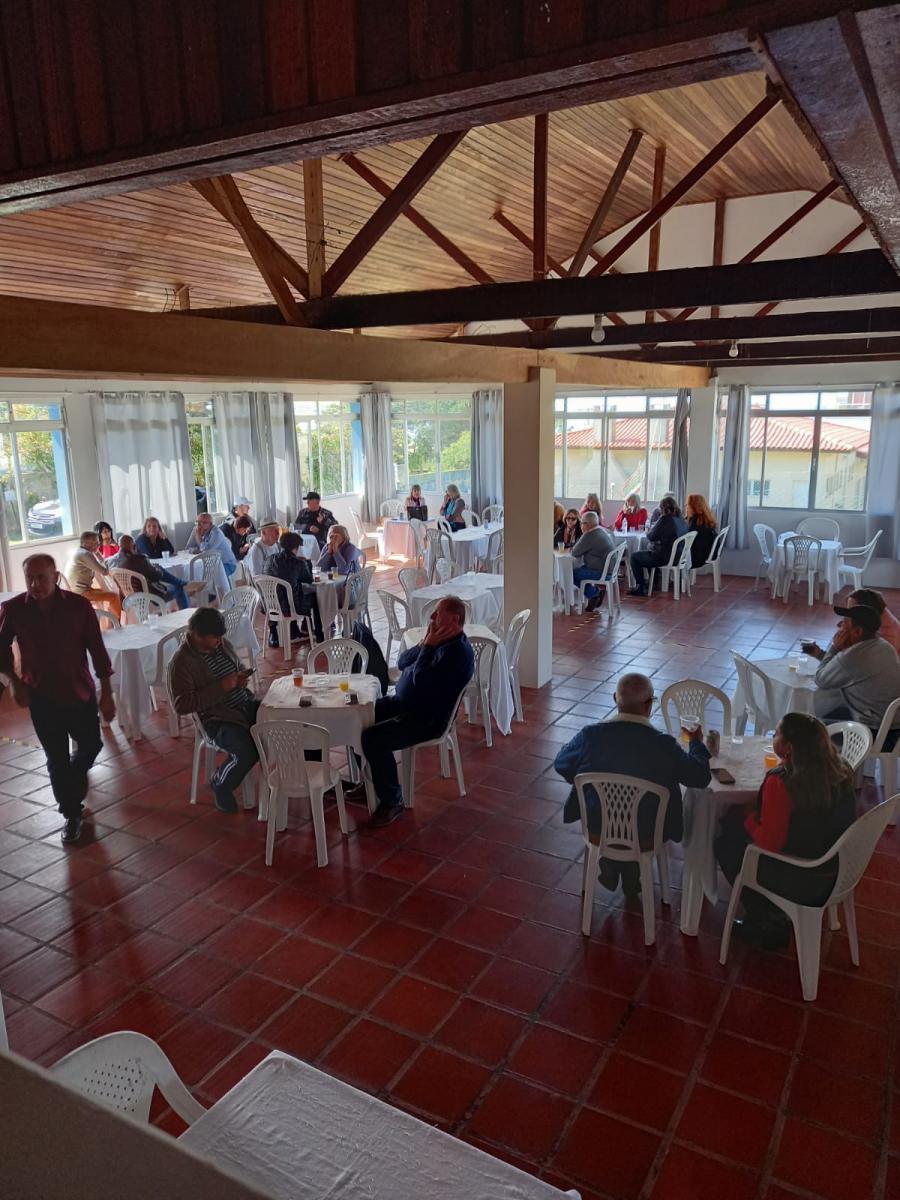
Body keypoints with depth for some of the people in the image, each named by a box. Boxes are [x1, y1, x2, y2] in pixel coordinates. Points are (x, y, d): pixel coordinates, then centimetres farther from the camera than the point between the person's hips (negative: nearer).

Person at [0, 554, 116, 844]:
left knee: (91, 746, 16)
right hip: (41, 697, 0)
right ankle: (72, 815, 25)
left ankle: (76, 772, 51)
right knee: (57, 759, 7)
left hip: (80, 692, 0)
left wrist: (106, 693, -5)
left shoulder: (79, 605, -13)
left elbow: (97, 650, -6)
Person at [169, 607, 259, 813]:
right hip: (218, 719, -7)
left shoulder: (222, 644, 6)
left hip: (246, 704, 7)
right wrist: (221, 687, -22)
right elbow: (182, 705, -19)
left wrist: (242, 677, -2)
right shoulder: (182, 661, -14)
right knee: (246, 752, -29)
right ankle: (220, 784, 4)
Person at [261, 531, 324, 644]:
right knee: (314, 596, 20)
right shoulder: (298, 563, -11)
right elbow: (309, 580, 4)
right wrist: (306, 561, 16)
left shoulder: (269, 559, 2)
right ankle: (319, 636, 32)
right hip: (289, 608, -5)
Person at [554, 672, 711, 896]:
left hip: (597, 832, 1)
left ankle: (609, 868, 32)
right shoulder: (664, 745, -23)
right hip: (645, 838, -1)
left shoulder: (590, 735, -19)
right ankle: (632, 876, 36)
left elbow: (561, 764, -1)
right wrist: (696, 743, 12)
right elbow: (701, 777, -6)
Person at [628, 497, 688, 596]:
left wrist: (649, 531, 9)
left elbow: (651, 537, -12)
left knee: (634, 557, 11)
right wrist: (653, 530, 14)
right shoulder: (682, 520, 4)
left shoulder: (665, 520, -20)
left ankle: (640, 587, 15)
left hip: (663, 558, -9)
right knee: (647, 553, 35)